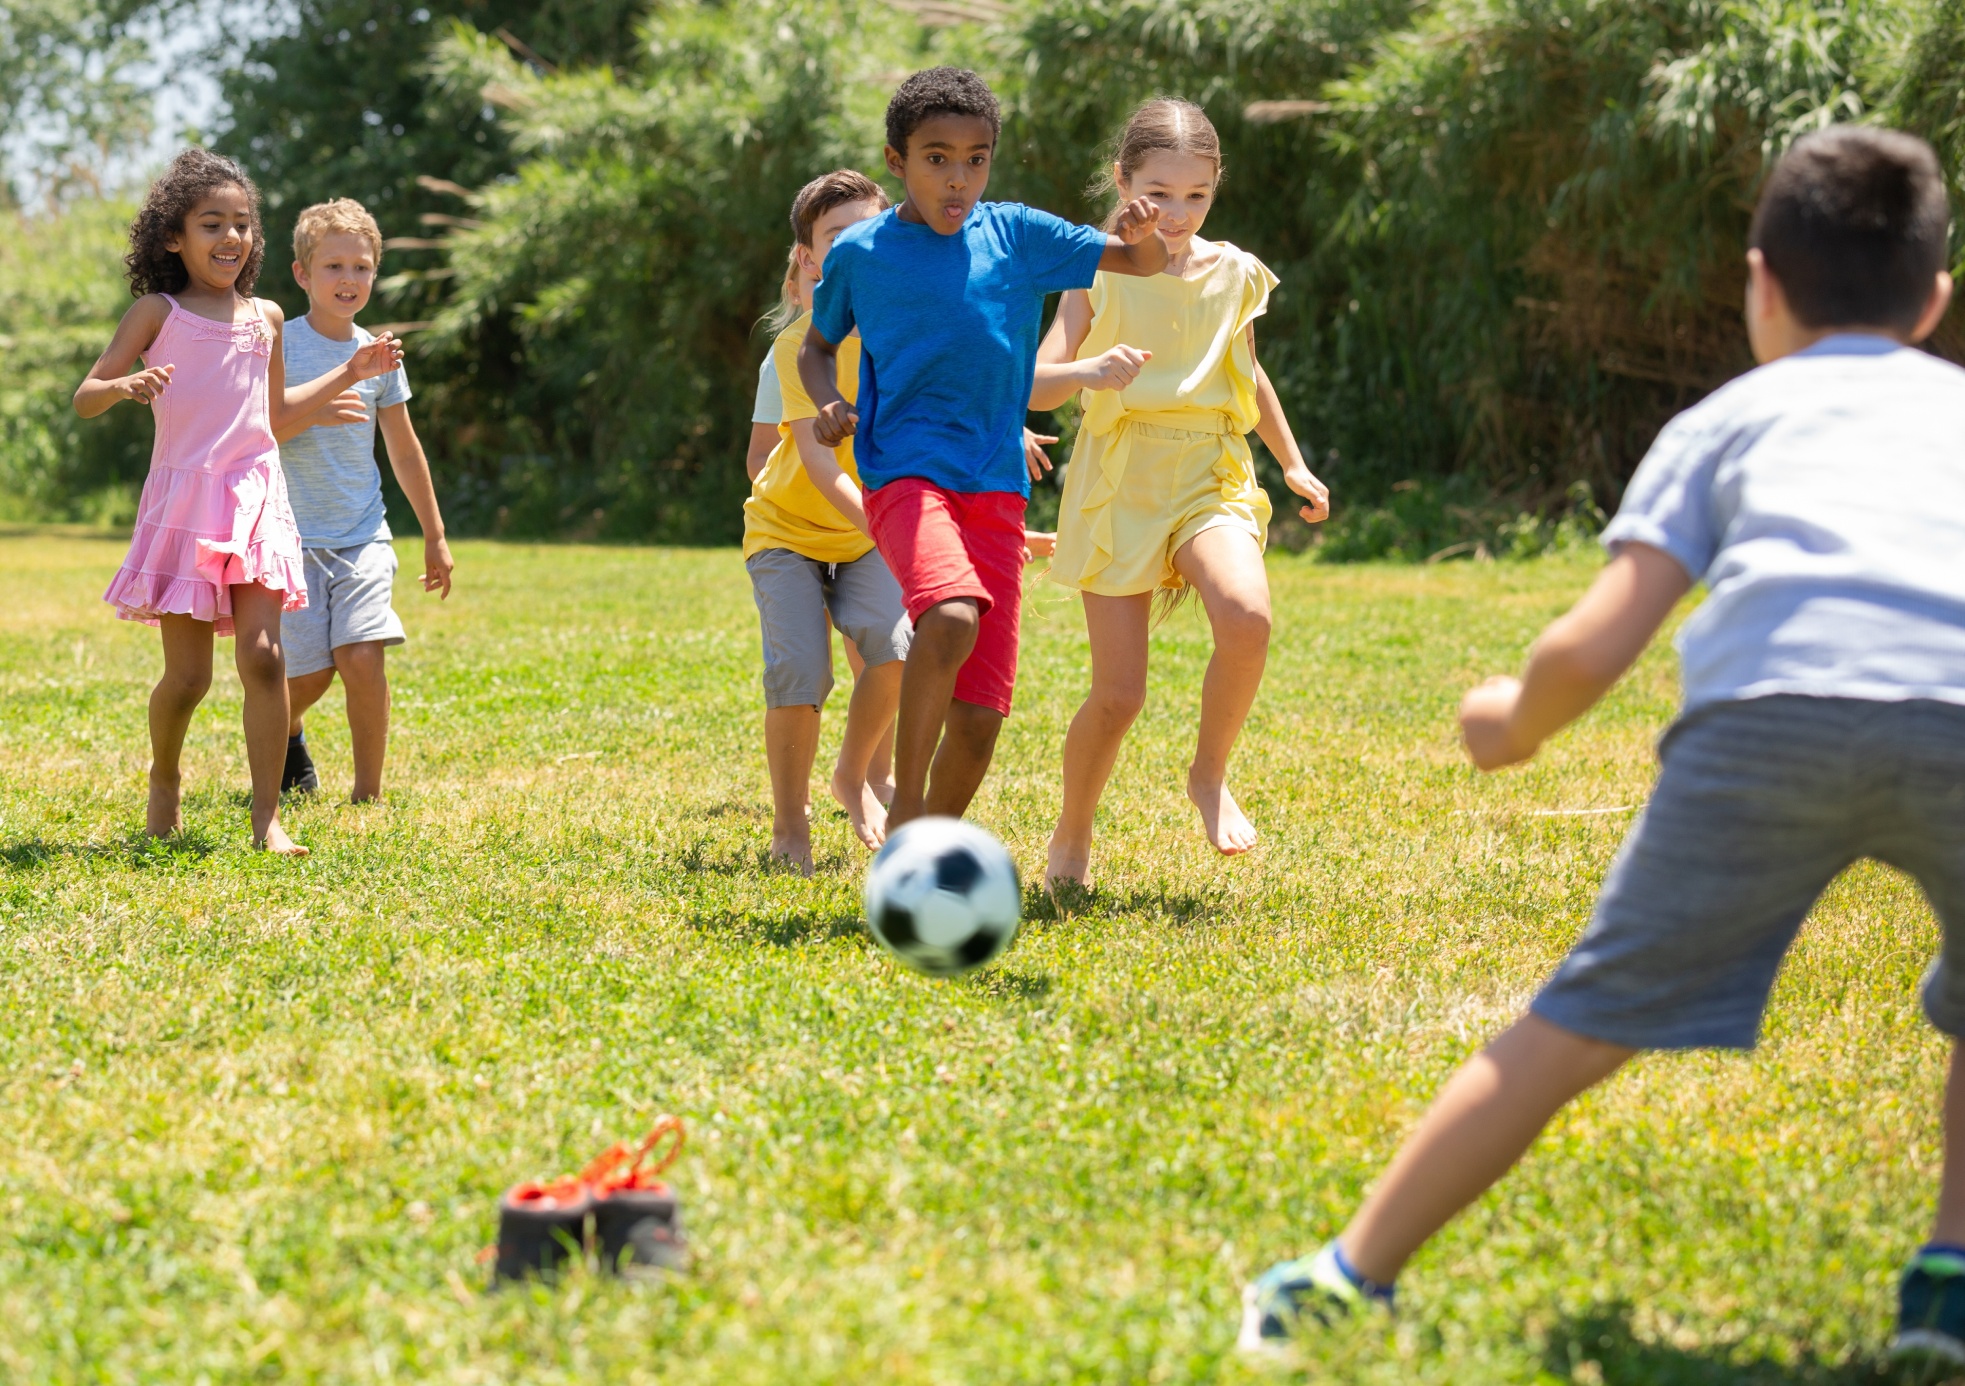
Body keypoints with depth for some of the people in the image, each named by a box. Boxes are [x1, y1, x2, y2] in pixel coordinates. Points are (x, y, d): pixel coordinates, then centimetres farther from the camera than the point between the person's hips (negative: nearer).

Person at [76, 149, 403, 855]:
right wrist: (125, 385, -24)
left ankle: (267, 818, -8)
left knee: (262, 655, -12)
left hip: (256, 499, 3)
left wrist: (352, 371, 23)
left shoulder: (265, 317, 14)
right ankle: (165, 780, 28)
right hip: (184, 499, -3)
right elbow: (84, 397, -2)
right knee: (187, 675, -2)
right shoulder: (157, 313, 1)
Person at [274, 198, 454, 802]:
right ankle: (289, 730, 35)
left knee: (362, 657, -16)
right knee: (309, 673, -1)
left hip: (364, 536, 2)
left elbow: (404, 450, 17)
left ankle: (368, 794, -5)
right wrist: (311, 415, -23)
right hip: (295, 535, -2)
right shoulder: (277, 346, -4)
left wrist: (435, 537, 20)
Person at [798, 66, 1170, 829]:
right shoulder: (860, 252, 5)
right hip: (904, 473, -3)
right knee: (952, 614, -34)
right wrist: (828, 402, -1)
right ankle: (904, 806, -20)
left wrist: (1142, 234, -16)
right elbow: (817, 345, 21)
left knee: (979, 716, -2)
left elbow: (1144, 264, 8)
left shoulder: (1016, 235, 7)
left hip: (997, 485, 3)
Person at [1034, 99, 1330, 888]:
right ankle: (1070, 840, 21)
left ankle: (1210, 776, -5)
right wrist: (1086, 372, -30)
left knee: (1246, 615, -30)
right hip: (1117, 484, -1)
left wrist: (1293, 464, 27)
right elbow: (1033, 384, -9)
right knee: (1118, 694, -5)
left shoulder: (1234, 276, 7)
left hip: (1209, 478, 2)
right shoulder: (1098, 275, -1)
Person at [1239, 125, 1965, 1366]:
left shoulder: (1728, 418, 30)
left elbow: (1590, 651, 19)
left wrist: (1513, 724, 39)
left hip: (1773, 702, -1)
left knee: (1582, 1025, 8)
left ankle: (1352, 1277, 10)